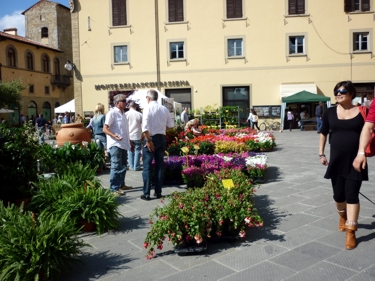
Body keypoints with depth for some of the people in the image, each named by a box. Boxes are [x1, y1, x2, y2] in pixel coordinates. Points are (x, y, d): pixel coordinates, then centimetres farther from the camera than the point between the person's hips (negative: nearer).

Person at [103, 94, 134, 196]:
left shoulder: (123, 114, 16)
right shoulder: (112, 113, -10)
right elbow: (105, 129, -15)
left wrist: (129, 142, 24)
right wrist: (114, 136, -31)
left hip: (123, 144, 9)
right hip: (115, 145, -9)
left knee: (123, 166, 16)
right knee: (116, 167, -7)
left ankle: (121, 184, 28)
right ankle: (114, 188, -1)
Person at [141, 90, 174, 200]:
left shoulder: (148, 108, -10)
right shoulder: (164, 109, 4)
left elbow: (145, 127, -20)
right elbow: (171, 125, 9)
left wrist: (148, 141, -16)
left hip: (151, 138, -5)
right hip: (162, 138, 5)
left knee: (147, 167, 1)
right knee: (160, 165, 11)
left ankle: (146, 194, 2)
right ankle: (158, 192, 17)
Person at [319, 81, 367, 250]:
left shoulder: (362, 112, -1)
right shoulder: (330, 112, 2)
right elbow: (323, 133, 11)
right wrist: (321, 154, 7)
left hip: (355, 161, -2)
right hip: (336, 160, 2)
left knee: (352, 195, -2)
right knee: (338, 194, 10)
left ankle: (350, 231, 4)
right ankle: (342, 216, 41)